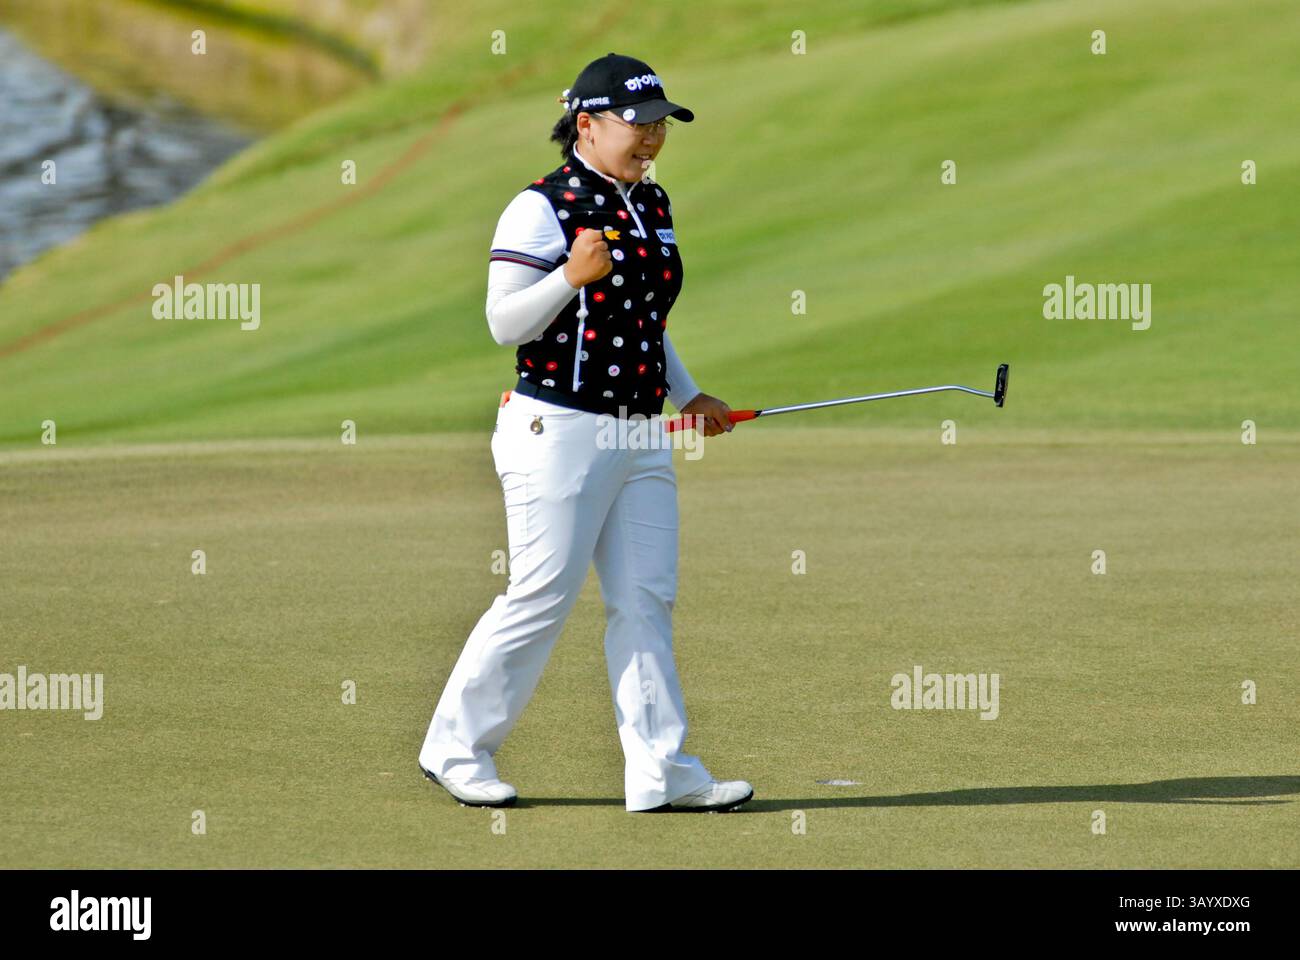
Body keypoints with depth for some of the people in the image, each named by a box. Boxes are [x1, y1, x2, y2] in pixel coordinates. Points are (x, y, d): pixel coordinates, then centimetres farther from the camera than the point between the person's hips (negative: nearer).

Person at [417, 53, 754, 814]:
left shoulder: (653, 205, 15)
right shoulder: (542, 208, -10)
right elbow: (505, 324, -12)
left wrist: (689, 396, 24)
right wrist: (572, 276, -25)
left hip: (641, 435, 8)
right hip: (560, 430, -8)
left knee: (647, 600, 3)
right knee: (542, 599, -5)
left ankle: (662, 772, 2)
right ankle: (456, 748, 9)